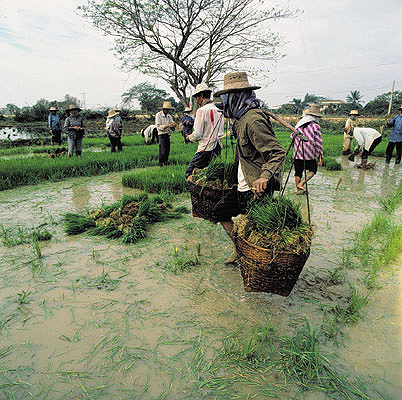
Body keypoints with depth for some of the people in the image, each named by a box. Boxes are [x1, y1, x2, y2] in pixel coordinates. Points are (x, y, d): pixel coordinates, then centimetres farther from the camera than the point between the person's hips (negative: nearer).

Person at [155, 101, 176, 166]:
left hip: (168, 134, 6)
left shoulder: (169, 116, 12)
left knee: (167, 150, 5)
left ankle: (166, 163, 14)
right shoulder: (158, 115, -6)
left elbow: (172, 125, 11)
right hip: (162, 134, -6)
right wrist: (167, 125, -25)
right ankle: (161, 163, -5)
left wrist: (173, 125, -15)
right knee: (162, 149, -12)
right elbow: (158, 127, -13)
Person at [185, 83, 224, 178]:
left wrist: (190, 137, 6)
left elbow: (197, 134, -14)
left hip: (205, 149, -8)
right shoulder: (219, 111, 11)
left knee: (189, 173, -2)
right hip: (217, 148, 8)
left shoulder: (202, 110, -12)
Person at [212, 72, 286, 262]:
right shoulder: (242, 119, 12)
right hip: (242, 187, 11)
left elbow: (277, 152, -27)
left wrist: (265, 176, -40)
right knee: (219, 212, 17)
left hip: (256, 189, -11)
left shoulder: (253, 120, -20)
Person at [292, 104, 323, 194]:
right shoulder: (316, 126, -4)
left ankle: (298, 189, 16)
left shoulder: (299, 124, 9)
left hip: (296, 154, 4)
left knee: (298, 172, 13)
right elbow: (318, 143, -5)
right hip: (309, 154, -4)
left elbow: (292, 135, 15)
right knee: (313, 170, 14)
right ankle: (301, 184, -1)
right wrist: (320, 157, -1)